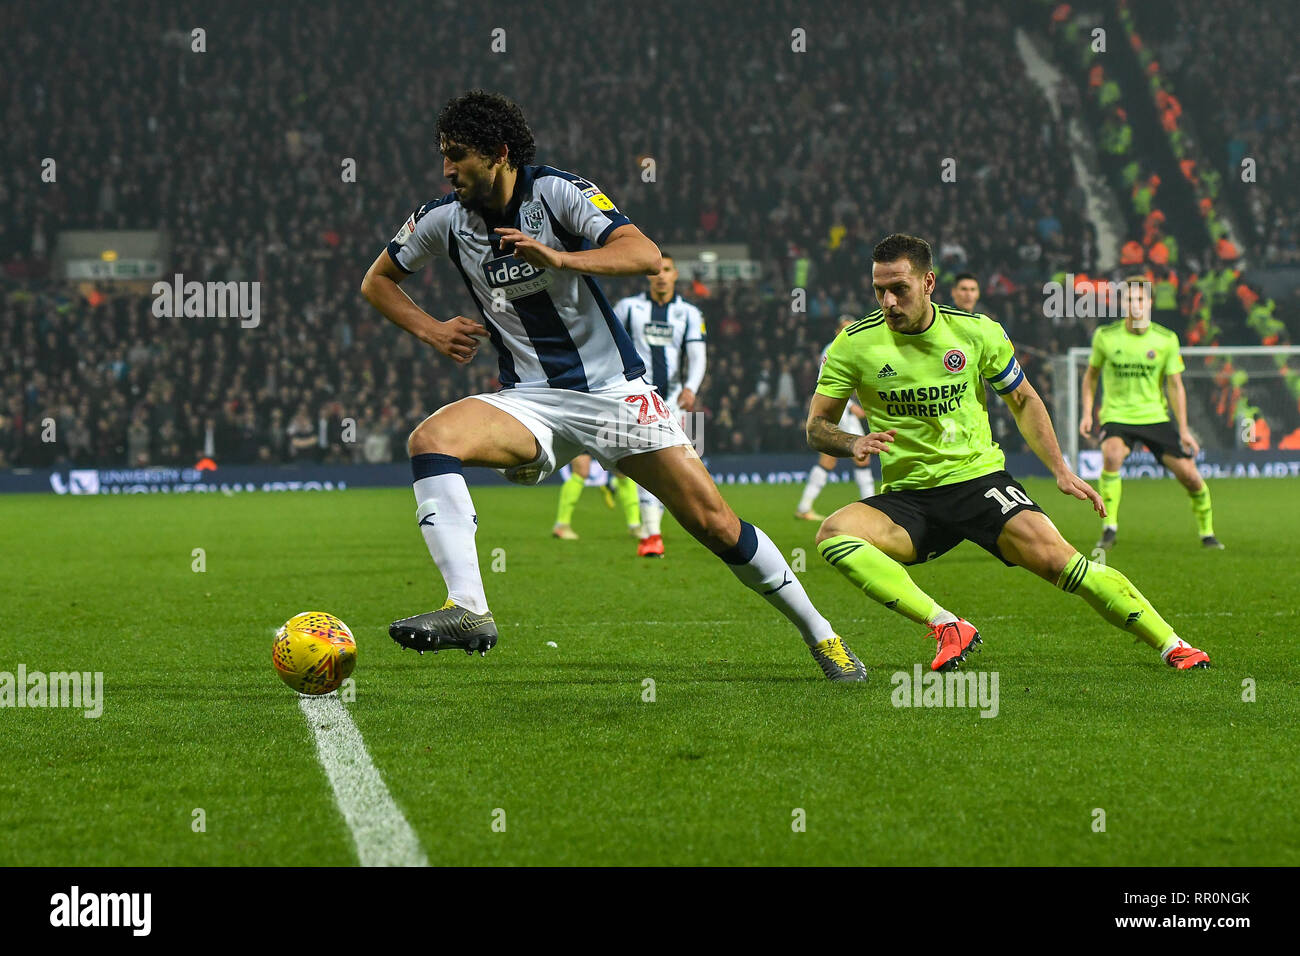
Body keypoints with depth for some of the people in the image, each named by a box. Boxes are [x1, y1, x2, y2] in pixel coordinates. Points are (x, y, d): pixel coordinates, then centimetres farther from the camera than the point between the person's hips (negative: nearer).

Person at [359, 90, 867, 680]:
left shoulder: (557, 192, -11)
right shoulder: (445, 218, 0)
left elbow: (645, 256, -24)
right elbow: (376, 281, 16)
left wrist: (558, 258, -38)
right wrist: (432, 331, -1)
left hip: (613, 389, -3)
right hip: (529, 402, 3)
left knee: (714, 522, -7)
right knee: (430, 439, -28)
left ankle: (820, 635, 13)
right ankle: (468, 610, -36)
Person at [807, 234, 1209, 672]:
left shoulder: (977, 331, -2)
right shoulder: (854, 345, -5)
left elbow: (1023, 400, 12)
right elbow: (816, 425, 2)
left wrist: (1061, 470, 3)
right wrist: (853, 445, -21)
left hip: (979, 477, 0)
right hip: (906, 496, 1)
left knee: (1056, 558, -21)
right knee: (833, 534, -29)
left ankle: (1171, 644, -7)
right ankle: (947, 626, -29)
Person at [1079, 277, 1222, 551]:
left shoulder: (1166, 340, -3)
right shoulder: (1105, 336, -3)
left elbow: (1175, 386, 1)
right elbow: (1091, 375, 12)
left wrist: (1183, 430, -5)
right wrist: (1087, 412, 1)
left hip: (1155, 415, 1)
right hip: (1116, 415, -1)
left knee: (1189, 474, -6)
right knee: (1112, 455, -34)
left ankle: (1206, 533, 18)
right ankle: (1109, 530, -25)